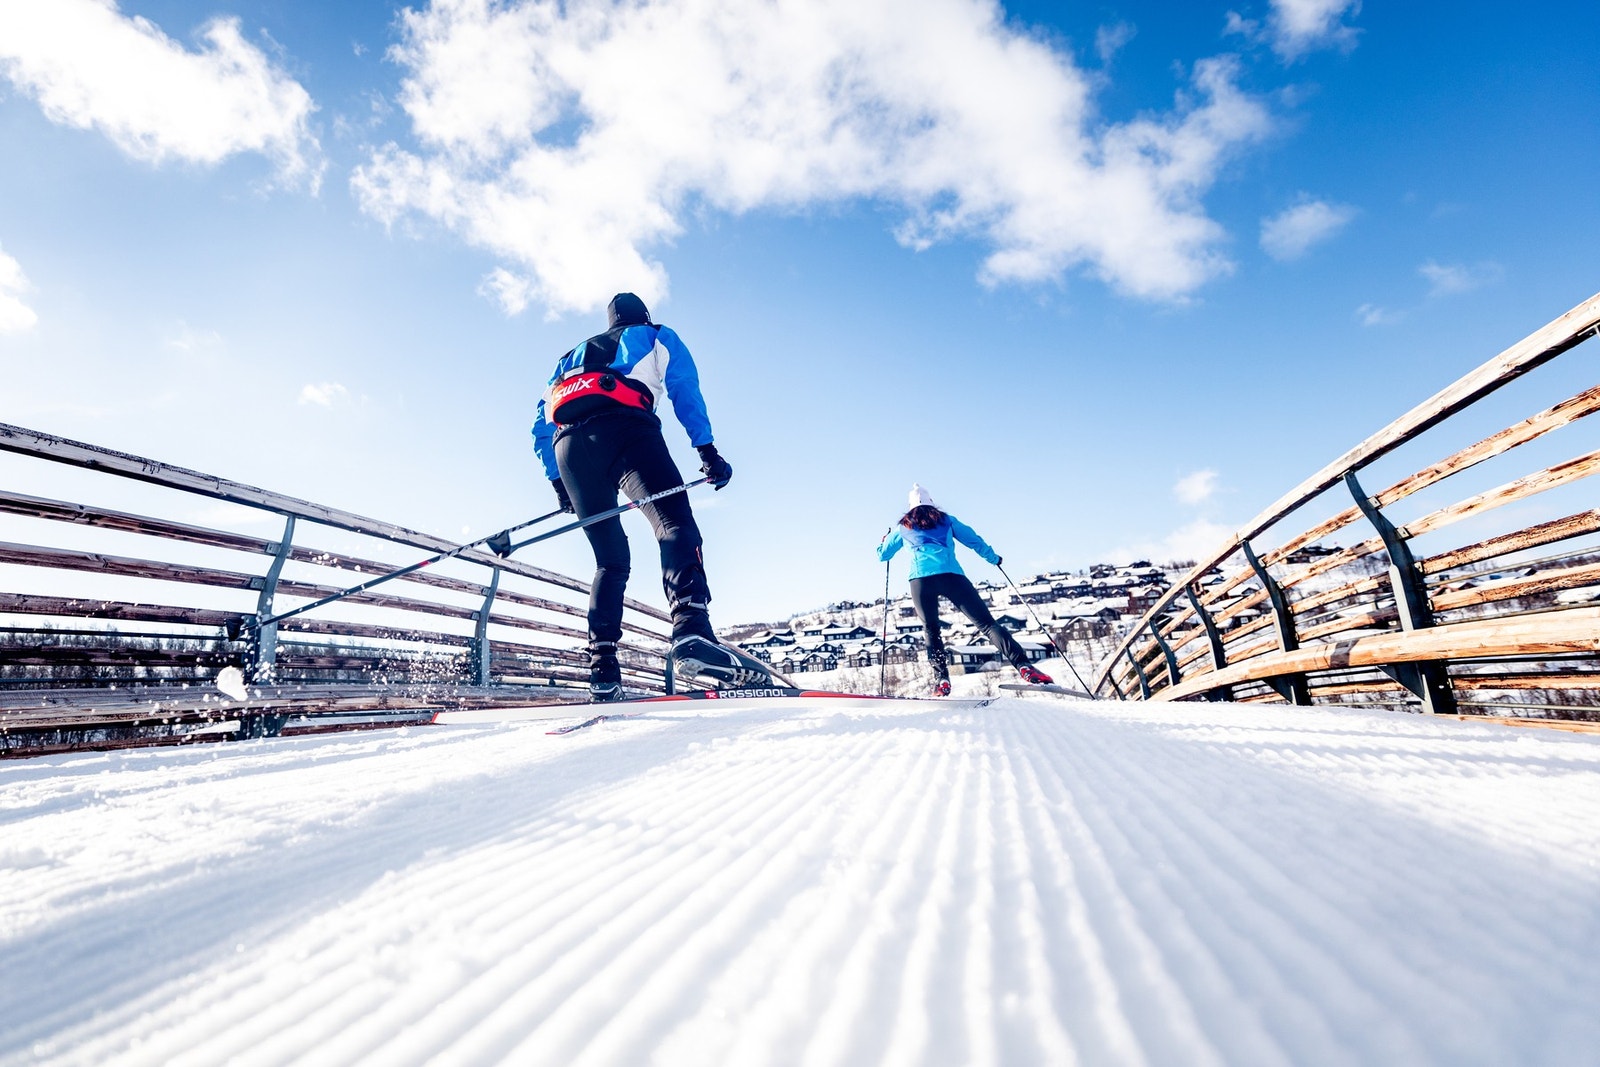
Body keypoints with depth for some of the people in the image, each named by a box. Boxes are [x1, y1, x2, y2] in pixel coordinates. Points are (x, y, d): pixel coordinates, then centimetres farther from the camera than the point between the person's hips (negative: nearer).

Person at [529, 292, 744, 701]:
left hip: (568, 445, 5)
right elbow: (685, 391, 11)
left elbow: (541, 425, 33)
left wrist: (558, 482, 34)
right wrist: (706, 450, 4)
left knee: (610, 559, 9)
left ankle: (603, 669, -4)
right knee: (675, 523, -20)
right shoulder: (657, 337, 29)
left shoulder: (572, 356, 40)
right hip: (624, 430, -4)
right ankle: (691, 629, -46)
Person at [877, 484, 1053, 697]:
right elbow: (973, 540, 24)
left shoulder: (902, 526, 24)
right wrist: (993, 557, 41)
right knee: (986, 623, -3)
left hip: (920, 579, 0)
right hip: (951, 575, 0)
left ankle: (941, 680, 2)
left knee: (931, 631, 16)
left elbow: (882, 554, 32)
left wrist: (886, 537, 54)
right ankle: (1024, 666, -16)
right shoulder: (946, 520, 25)